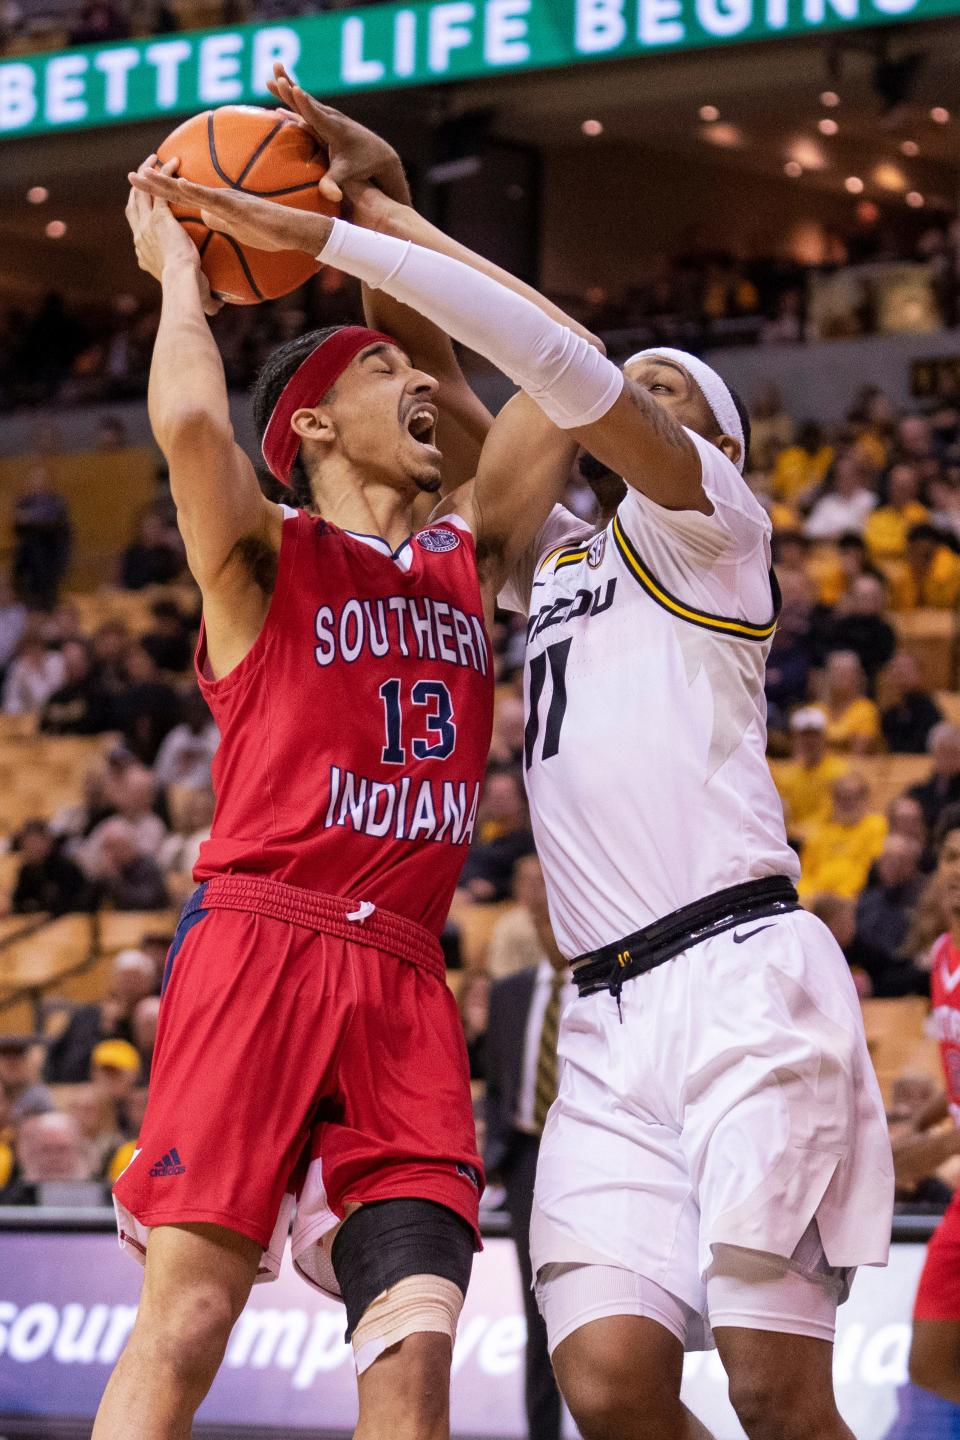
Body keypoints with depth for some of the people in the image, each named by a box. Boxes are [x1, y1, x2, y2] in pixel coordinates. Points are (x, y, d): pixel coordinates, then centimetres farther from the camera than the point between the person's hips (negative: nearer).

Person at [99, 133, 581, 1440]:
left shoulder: (465, 563, 21)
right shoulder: (265, 561, 4)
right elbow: (189, 422, -17)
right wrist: (180, 270, 1)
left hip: (404, 987, 5)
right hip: (259, 945, -5)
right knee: (185, 1319, -14)